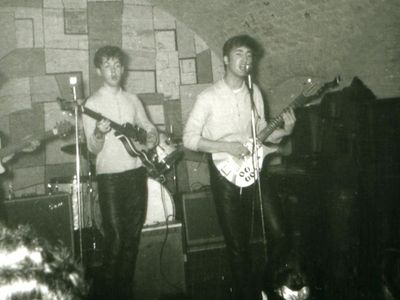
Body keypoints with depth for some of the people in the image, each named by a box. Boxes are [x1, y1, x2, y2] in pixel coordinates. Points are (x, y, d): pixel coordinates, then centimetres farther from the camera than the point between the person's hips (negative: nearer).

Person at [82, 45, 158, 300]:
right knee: (115, 238, -6)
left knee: (133, 235, 9)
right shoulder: (93, 104, -4)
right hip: (110, 176, -4)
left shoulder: (132, 100, 10)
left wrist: (152, 138, -2)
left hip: (136, 172, 5)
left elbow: (149, 127, 21)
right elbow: (93, 148, -8)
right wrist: (99, 134, -30)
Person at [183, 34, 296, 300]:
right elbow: (189, 138, -10)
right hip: (225, 173, -4)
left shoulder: (254, 92, 8)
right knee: (237, 243, 1)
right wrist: (226, 146, -19)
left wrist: (283, 131, -4)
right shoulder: (209, 97, -8)